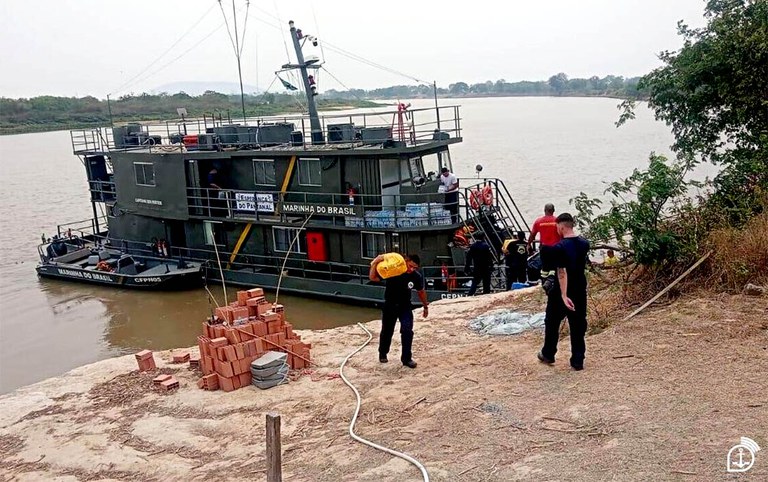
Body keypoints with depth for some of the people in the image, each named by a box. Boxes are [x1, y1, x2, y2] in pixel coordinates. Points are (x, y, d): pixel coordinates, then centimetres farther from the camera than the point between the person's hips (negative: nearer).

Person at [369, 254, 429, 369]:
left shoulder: (417, 276, -16)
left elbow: (421, 292, 3)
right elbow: (372, 278, -22)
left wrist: (425, 307, 13)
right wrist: (375, 263, -38)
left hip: (405, 306, 1)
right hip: (390, 305, -1)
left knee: (407, 331, -15)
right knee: (387, 331, 13)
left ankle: (406, 358, -3)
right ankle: (383, 353, 38)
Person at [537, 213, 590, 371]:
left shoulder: (559, 248, -20)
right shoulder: (584, 244, 0)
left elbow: (562, 273, -26)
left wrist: (563, 295, -27)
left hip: (561, 293, -5)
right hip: (580, 292, 5)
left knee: (552, 323, 15)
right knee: (578, 326, 11)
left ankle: (548, 355, 28)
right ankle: (578, 361, 13)